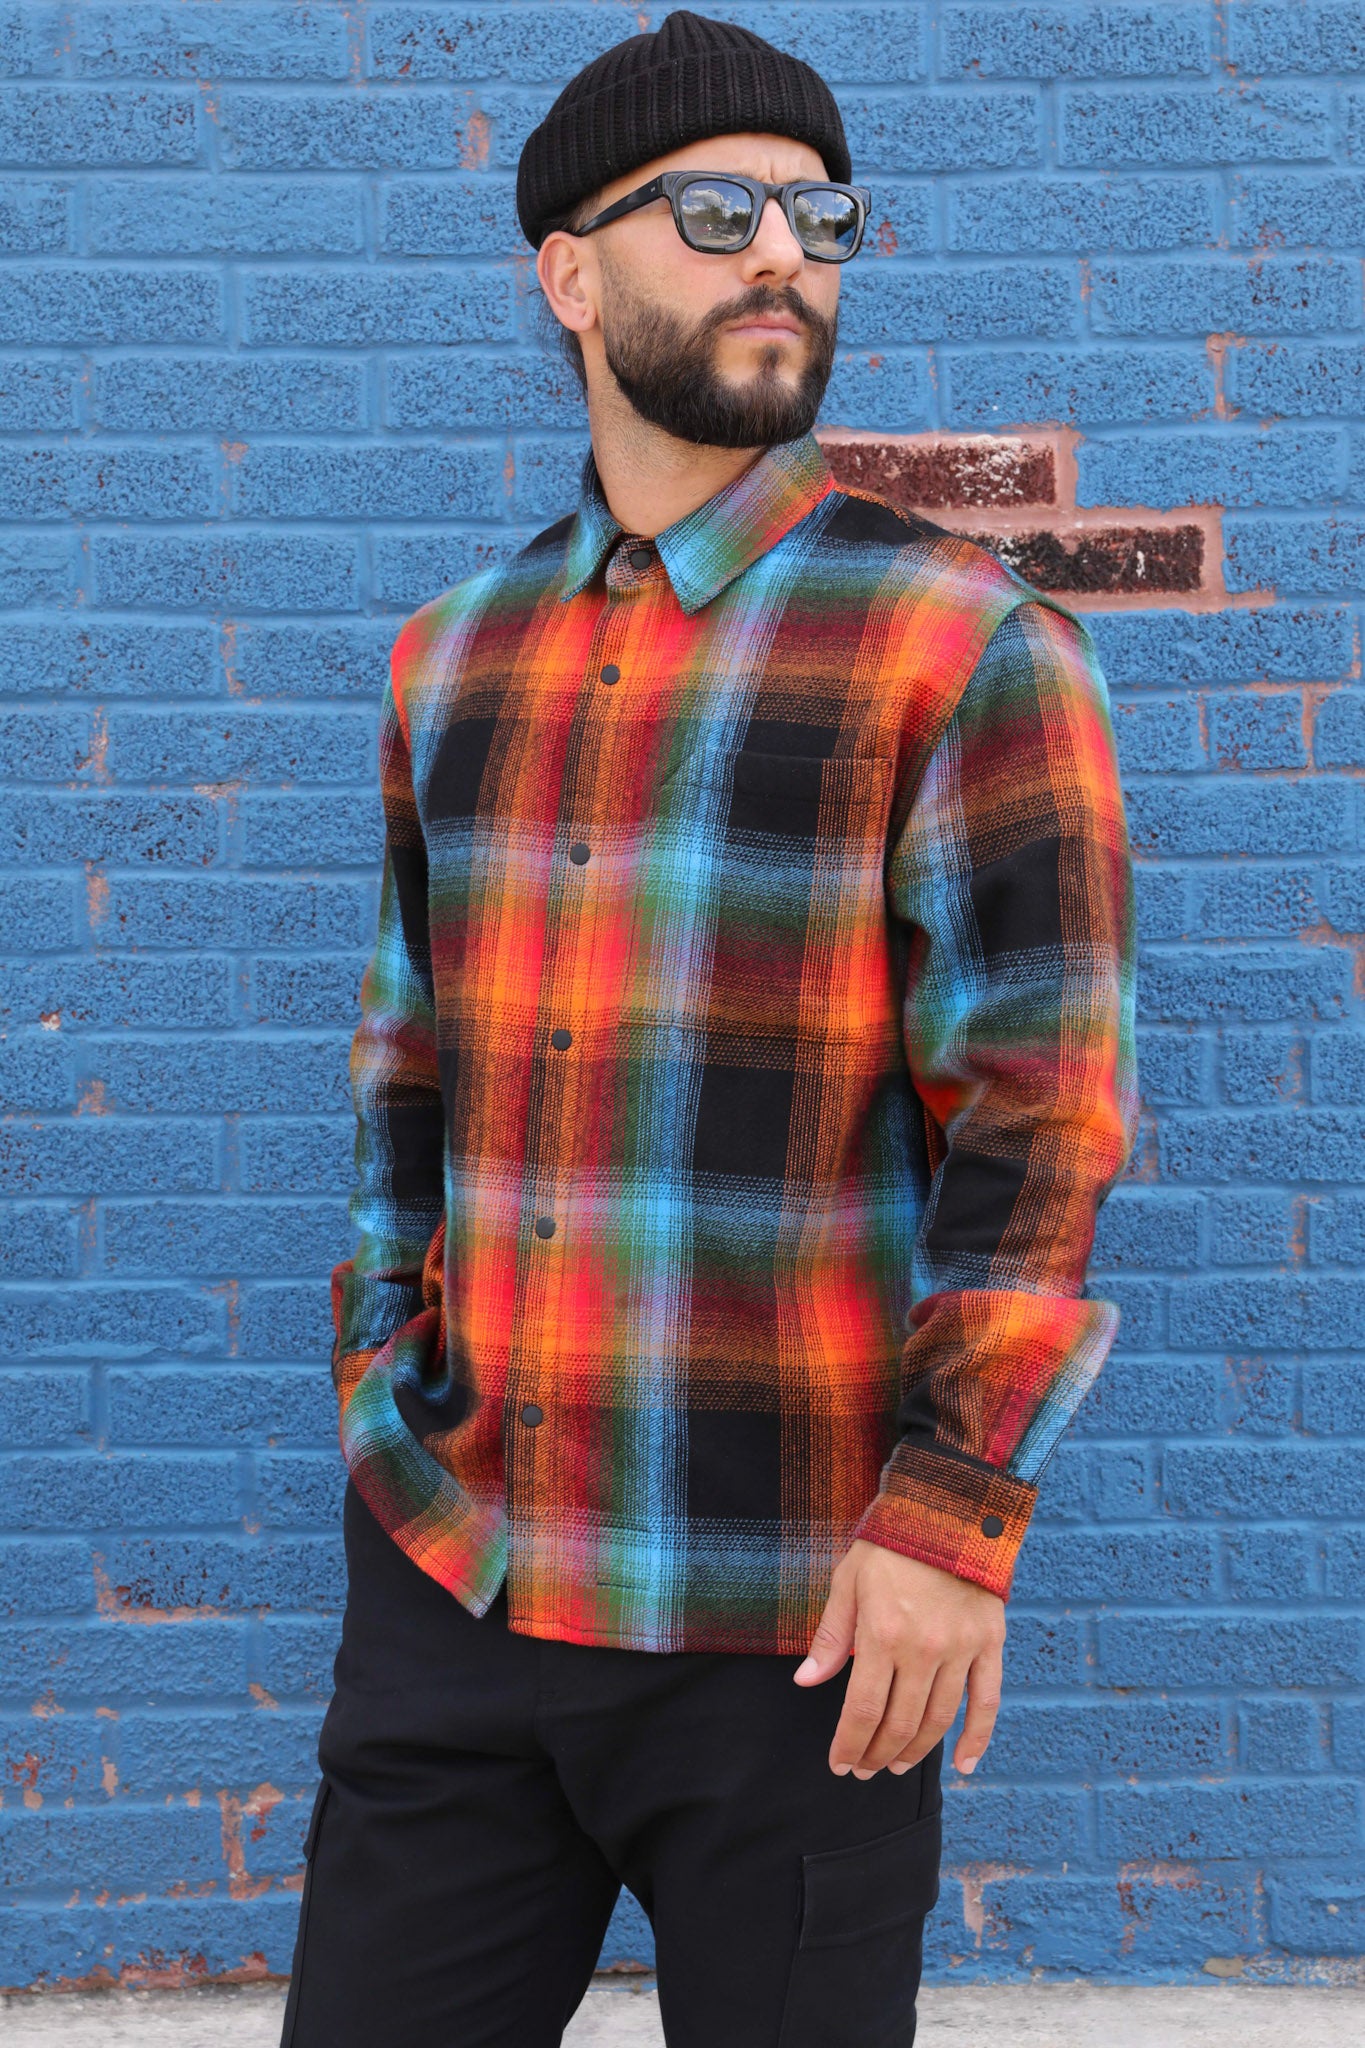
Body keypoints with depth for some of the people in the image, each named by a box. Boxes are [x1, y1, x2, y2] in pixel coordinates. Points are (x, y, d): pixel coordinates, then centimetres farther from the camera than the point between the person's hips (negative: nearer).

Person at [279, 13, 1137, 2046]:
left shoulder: (966, 646, -9)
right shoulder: (458, 657, 8)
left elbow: (1044, 1107, -12)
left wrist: (955, 1519, -17)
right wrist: (382, 1392, 11)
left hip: (795, 1615, -4)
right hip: (455, 1576, 5)